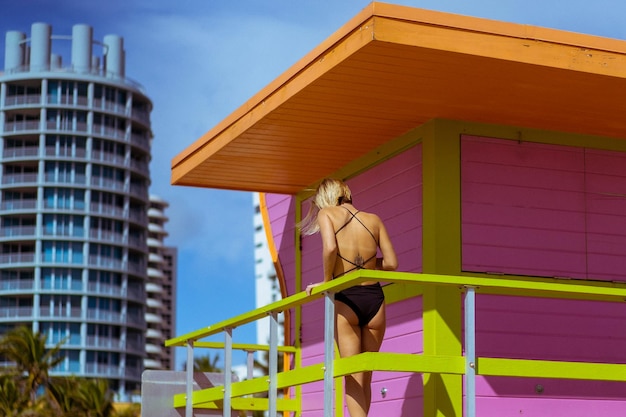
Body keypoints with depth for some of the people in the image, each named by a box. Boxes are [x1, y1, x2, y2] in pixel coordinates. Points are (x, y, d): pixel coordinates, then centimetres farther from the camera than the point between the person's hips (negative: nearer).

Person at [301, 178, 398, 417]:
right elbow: (391, 263, 6)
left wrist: (326, 281, -3)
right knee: (365, 378, 14)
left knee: (353, 377, -3)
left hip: (345, 299, -3)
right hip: (374, 298, 3)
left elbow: (330, 247, -16)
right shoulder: (373, 219, 11)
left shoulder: (326, 213, 3)